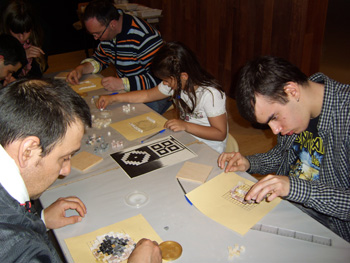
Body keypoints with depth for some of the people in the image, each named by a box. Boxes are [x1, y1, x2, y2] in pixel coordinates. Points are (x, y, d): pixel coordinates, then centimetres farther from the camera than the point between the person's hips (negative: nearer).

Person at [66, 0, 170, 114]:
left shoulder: (145, 37, -25)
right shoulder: (108, 32, 2)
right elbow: (100, 59, 20)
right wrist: (81, 68, 0)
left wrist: (123, 83, -31)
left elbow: (159, 77, -26)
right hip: (126, 90, 8)